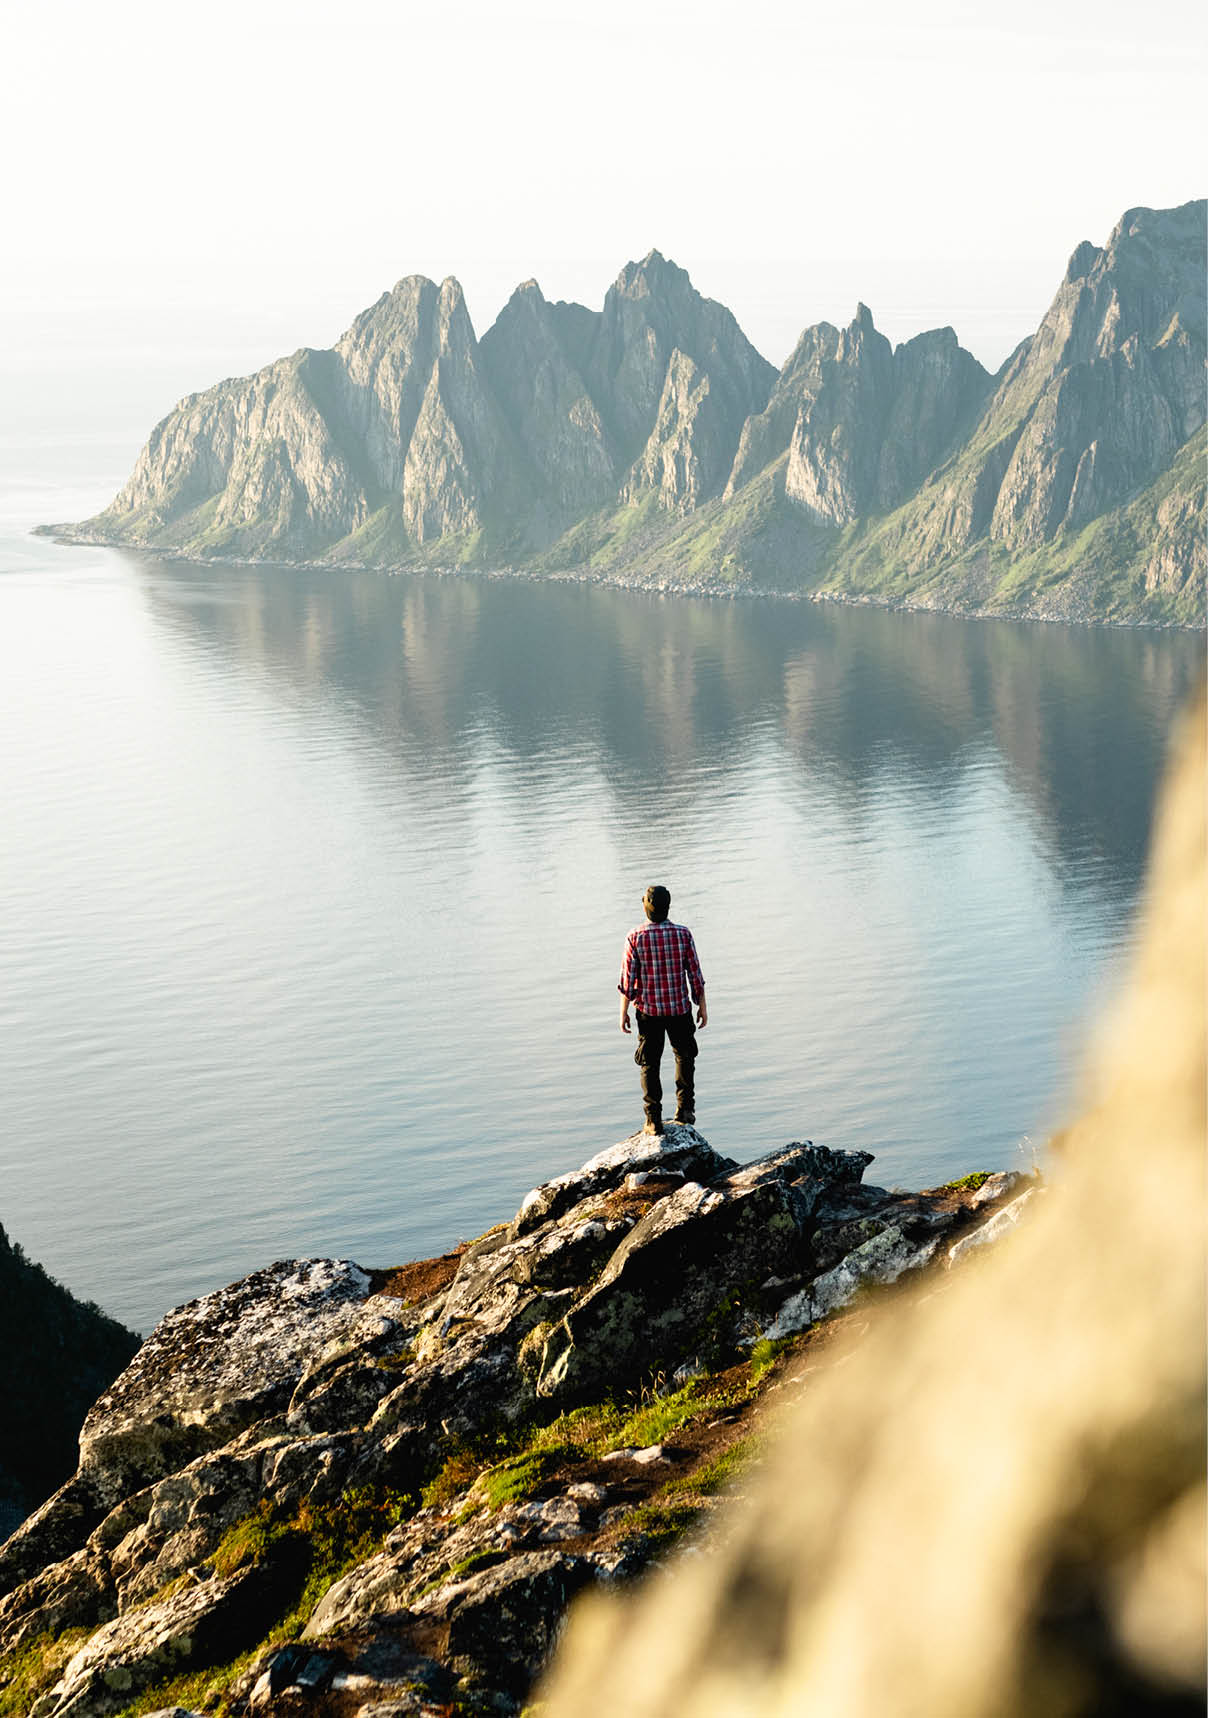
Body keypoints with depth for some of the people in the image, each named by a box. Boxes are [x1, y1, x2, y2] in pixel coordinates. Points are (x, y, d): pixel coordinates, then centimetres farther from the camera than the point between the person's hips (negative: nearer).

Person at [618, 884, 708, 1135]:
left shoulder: (635, 937, -10)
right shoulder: (683, 934, -7)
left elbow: (628, 979, -8)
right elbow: (695, 974, -3)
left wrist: (624, 1013, 2)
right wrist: (702, 1007, 8)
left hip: (648, 1010, -1)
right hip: (680, 1008, 1)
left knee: (650, 1064, 8)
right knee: (685, 1057, 22)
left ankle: (654, 1120, 6)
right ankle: (684, 1109, 20)